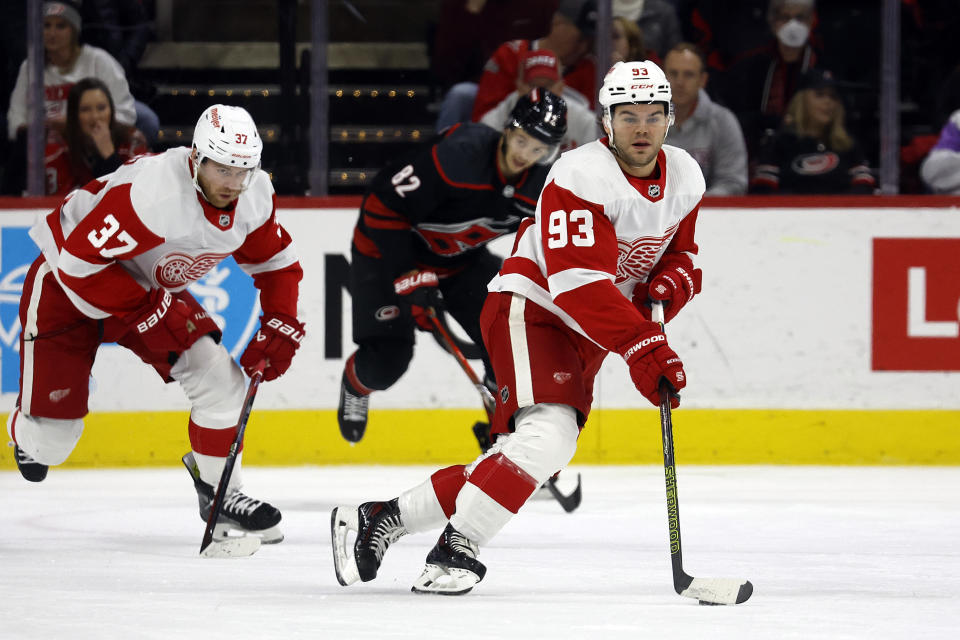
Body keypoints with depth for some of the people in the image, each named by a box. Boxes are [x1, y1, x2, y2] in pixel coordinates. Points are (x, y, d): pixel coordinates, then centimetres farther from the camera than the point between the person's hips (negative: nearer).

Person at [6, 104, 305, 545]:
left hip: (152, 287, 6)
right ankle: (23, 432, 32)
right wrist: (149, 312, -29)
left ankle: (218, 493, 6)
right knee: (50, 438, -5)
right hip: (65, 284, -6)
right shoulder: (153, 193, -37)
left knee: (219, 377, -12)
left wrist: (281, 326, -8)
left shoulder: (254, 195, -13)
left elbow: (275, 262, 5)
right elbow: (80, 262, -34)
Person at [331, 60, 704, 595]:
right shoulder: (582, 177, -22)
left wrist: (665, 287, -8)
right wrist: (642, 347, -37)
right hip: (530, 310, -8)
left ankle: (380, 519, 11)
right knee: (547, 434, -29)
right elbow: (578, 283, -30)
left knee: (531, 462, 4)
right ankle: (455, 551, -24)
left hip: (586, 337, 8)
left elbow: (680, 258, 16)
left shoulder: (686, 177, 3)